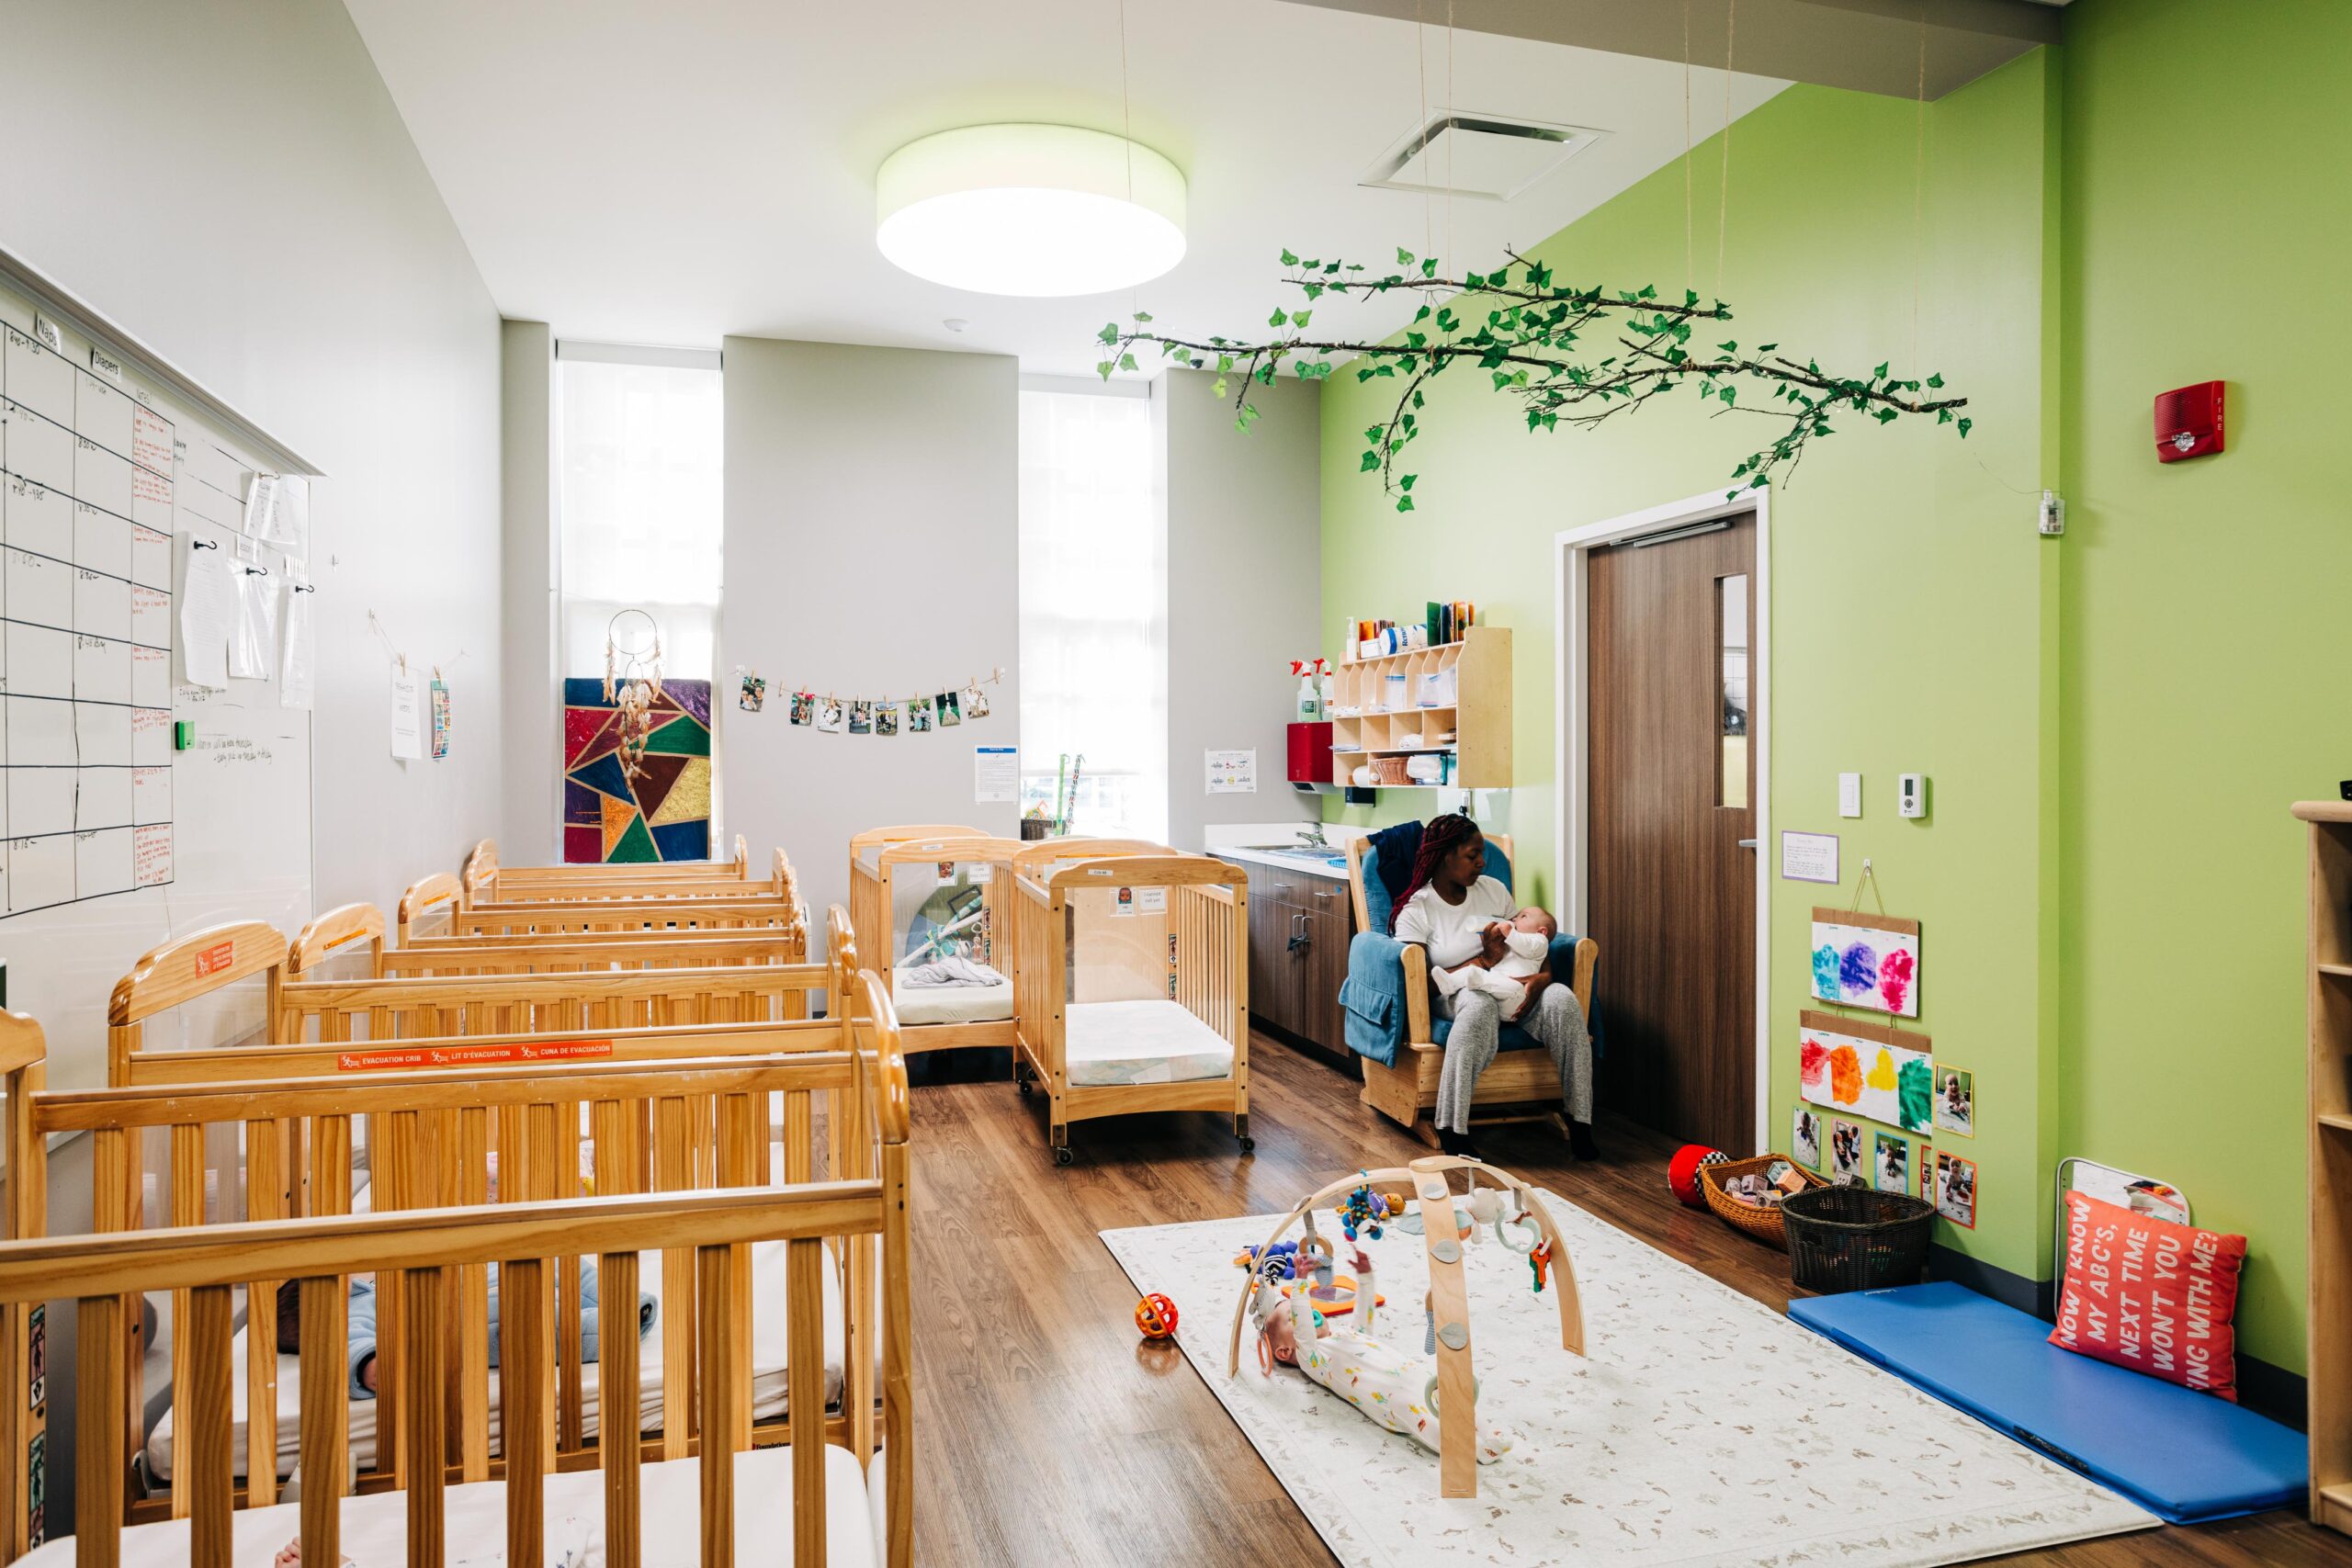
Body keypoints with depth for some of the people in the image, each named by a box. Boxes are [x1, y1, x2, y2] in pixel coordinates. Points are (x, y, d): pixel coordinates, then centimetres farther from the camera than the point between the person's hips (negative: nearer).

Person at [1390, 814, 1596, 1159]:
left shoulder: (1491, 888, 11)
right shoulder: (1415, 911, -3)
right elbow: (1422, 982, -11)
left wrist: (1542, 977, -12)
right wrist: (1484, 960, -17)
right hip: (1458, 992, -4)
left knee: (1562, 998, -27)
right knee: (1480, 1006, -41)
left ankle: (1579, 1121, -23)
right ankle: (1452, 1130, -37)